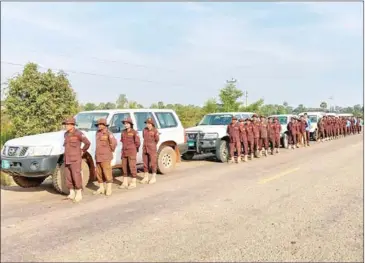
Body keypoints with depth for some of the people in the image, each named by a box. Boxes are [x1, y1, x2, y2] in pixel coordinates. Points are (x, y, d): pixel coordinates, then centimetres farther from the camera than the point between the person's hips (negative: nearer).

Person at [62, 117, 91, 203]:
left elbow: (87, 143, -11)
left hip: (75, 159, -7)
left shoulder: (78, 133, -12)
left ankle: (79, 194, 3)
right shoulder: (66, 134, 11)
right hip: (67, 159, 7)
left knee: (76, 176, -6)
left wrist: (82, 151, -1)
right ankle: (72, 194, 19)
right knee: (68, 177, 9)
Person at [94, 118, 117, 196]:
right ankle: (101, 188, 22)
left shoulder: (108, 133, -11)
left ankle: (109, 189, 5)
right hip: (98, 157, 8)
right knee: (99, 173, 11)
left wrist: (111, 150, -7)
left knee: (107, 172, -3)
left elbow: (114, 142, -17)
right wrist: (97, 153, 16)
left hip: (105, 157, -8)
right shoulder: (98, 133, 12)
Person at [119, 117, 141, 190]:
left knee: (132, 167, -2)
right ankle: (125, 183, 17)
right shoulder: (123, 132, 9)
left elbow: (137, 142, -6)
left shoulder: (134, 132, -9)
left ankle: (134, 183, 7)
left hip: (132, 152, -6)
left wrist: (134, 149, 6)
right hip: (124, 152, 6)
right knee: (124, 167, 8)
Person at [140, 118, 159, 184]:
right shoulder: (144, 130, 7)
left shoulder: (155, 131, -8)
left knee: (153, 163, 0)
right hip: (145, 149, 5)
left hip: (152, 149, -5)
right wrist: (146, 145, 14)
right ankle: (146, 177, 20)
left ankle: (153, 178, 10)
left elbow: (157, 139, -3)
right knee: (145, 163, 10)